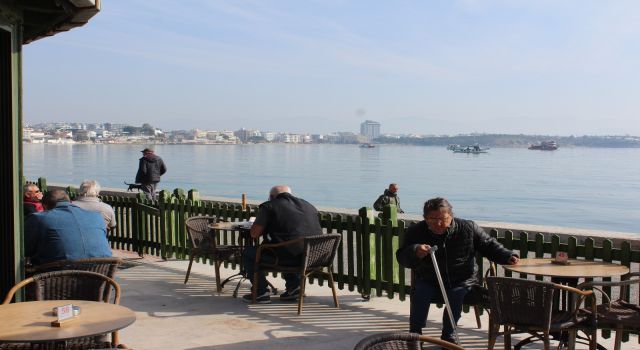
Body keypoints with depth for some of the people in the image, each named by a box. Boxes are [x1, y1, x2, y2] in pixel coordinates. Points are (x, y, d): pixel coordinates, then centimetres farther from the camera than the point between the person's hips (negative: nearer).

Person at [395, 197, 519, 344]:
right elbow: (401, 258, -12)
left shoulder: (468, 228, -6)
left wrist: (508, 256, -13)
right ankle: (415, 334, -10)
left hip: (461, 281, 0)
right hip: (428, 280, 1)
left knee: (456, 294, -29)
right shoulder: (416, 231, -7)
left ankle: (448, 335, -10)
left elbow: (489, 246, 4)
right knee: (420, 293, -27)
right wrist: (415, 252, -34)